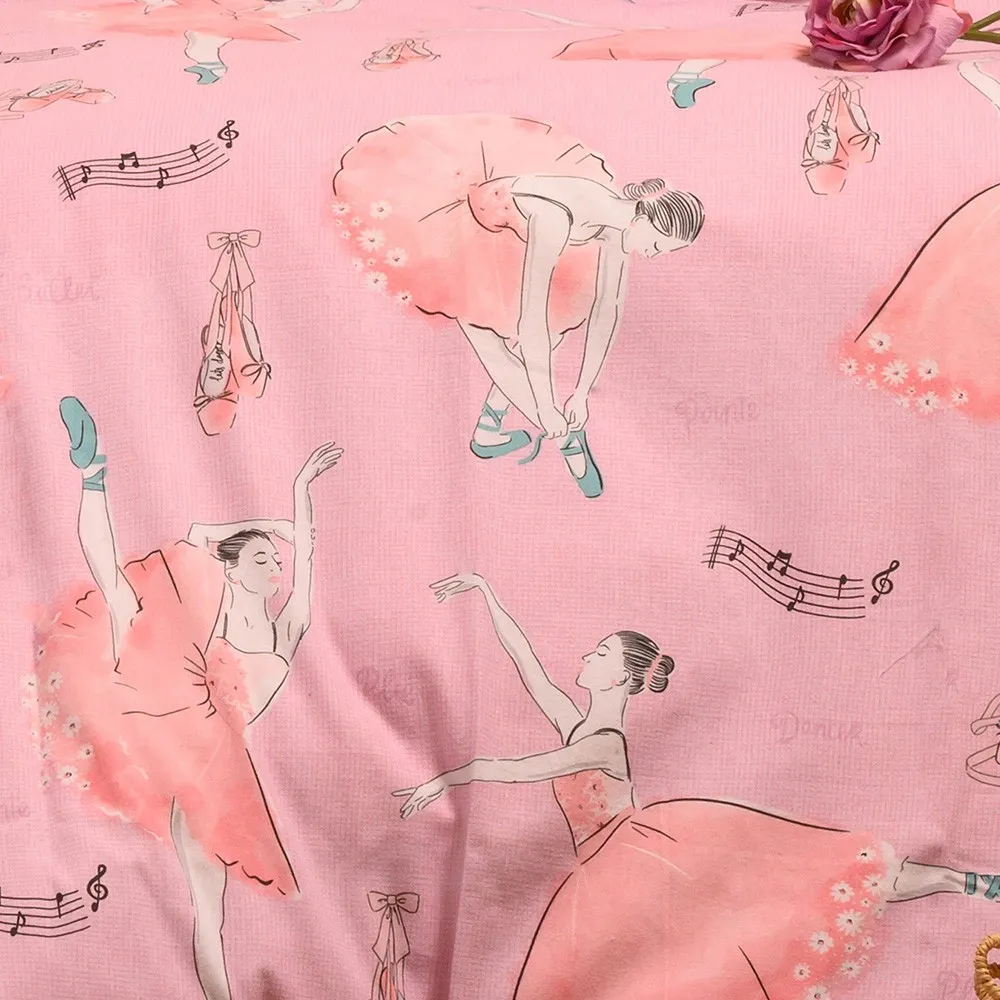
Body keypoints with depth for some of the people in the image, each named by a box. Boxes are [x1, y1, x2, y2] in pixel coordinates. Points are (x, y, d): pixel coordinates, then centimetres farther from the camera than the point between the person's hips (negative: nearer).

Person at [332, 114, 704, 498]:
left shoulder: (618, 214, -16)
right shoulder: (555, 220, -40)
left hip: (503, 234, 8)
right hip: (460, 223, -8)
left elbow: (608, 307, -7)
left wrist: (582, 393, -4)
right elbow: (530, 319, -38)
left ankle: (488, 432, 13)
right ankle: (566, 438, 0)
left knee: (552, 328, 3)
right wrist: (545, 407, -30)